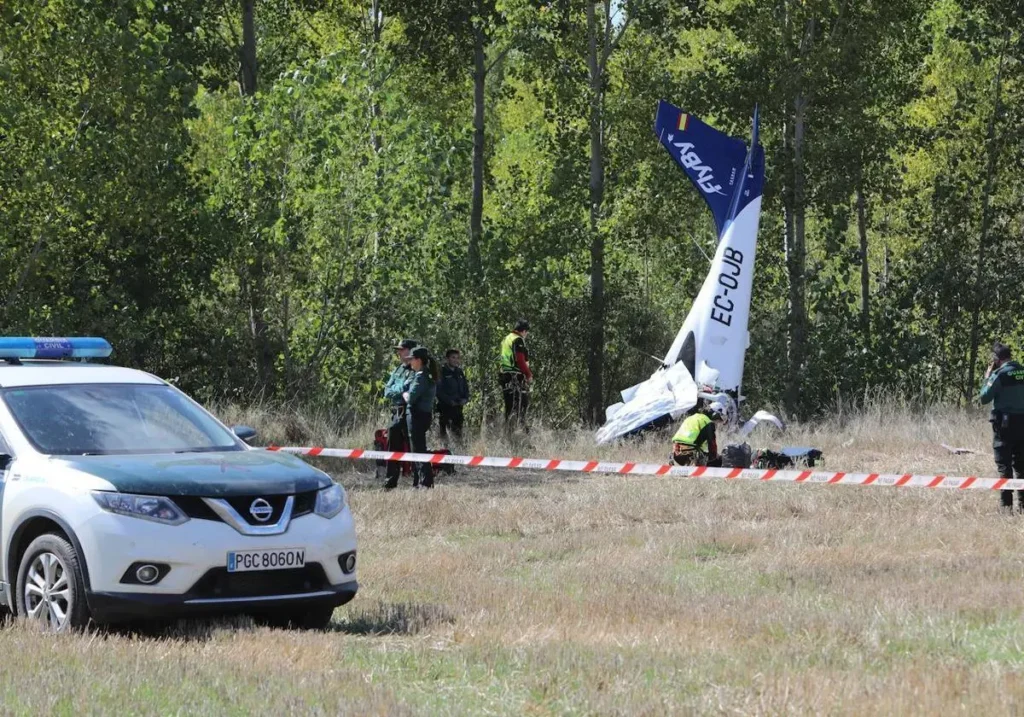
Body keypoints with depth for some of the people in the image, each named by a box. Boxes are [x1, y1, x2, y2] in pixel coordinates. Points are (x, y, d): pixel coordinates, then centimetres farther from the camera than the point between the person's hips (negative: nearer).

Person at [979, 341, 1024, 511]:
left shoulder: (1000, 374, -12)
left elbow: (984, 398, -8)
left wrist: (987, 378, 6)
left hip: (1005, 422, -5)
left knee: (1004, 465, -1)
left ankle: (1006, 504, -5)